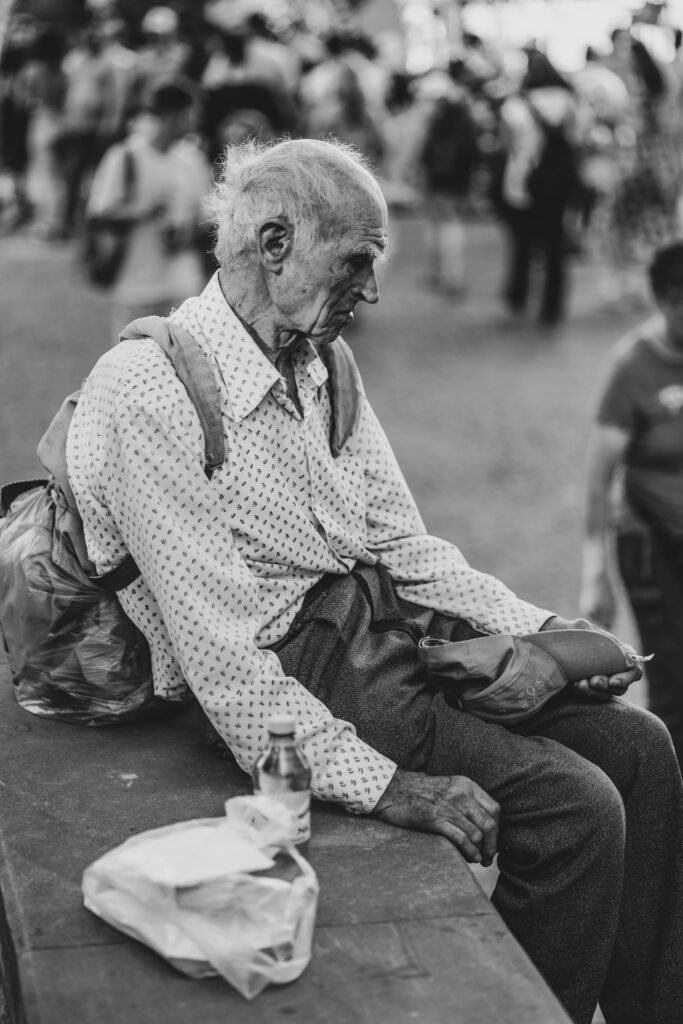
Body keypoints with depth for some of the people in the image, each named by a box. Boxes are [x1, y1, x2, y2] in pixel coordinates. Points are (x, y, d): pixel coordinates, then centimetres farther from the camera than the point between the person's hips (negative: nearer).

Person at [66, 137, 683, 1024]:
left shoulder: (326, 363, 8)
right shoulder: (148, 394, -19)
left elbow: (401, 541, 13)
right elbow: (218, 652, -23)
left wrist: (538, 629, 1)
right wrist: (384, 784, -27)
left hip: (387, 625, 8)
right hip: (297, 673, -8)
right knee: (576, 807, -18)